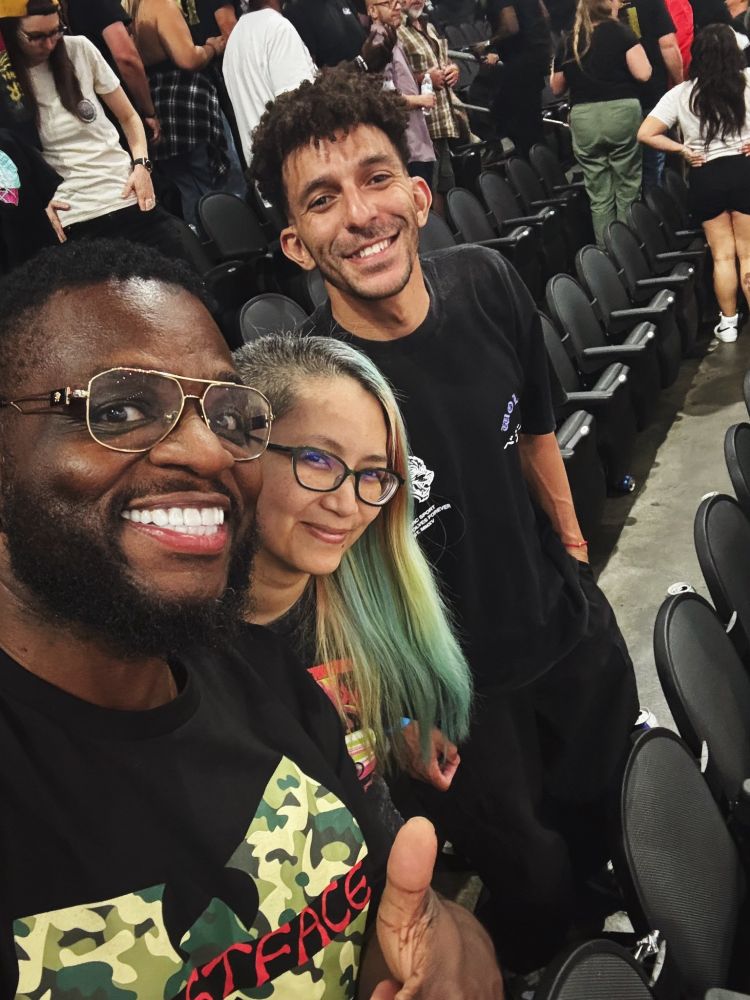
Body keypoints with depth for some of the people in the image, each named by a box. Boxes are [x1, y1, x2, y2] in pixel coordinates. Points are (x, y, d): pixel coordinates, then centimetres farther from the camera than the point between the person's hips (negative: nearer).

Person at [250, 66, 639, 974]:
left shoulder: (487, 285, -12)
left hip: (573, 627, 6)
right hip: (456, 693, -5)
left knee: (612, 815, 28)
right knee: (536, 881, 16)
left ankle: (600, 923, 63)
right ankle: (525, 967, 53)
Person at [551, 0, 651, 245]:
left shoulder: (566, 42, 7)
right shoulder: (620, 31, 0)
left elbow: (557, 88, 17)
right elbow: (643, 73, -6)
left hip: (583, 119, 2)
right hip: (621, 113, -2)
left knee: (598, 196, 6)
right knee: (627, 189, 6)